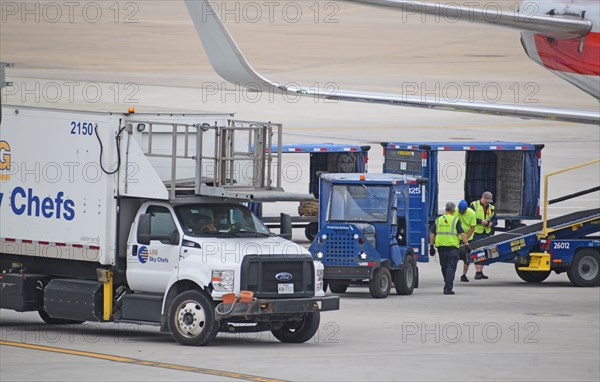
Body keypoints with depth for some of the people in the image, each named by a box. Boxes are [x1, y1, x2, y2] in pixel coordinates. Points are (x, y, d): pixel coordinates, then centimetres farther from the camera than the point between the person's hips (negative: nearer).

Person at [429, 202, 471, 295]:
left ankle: (447, 286, 27)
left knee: (444, 267, 16)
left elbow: (432, 234, 9)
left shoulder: (438, 220, 10)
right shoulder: (455, 220, -3)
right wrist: (467, 244, -5)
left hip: (441, 246, 4)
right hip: (452, 246, -4)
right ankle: (448, 288, -12)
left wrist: (431, 246, 13)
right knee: (451, 267, -3)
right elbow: (462, 234, -8)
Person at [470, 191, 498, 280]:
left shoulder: (492, 208, 16)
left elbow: (495, 220, 17)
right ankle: (477, 272, -12)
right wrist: (480, 221, -18)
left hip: (487, 233, 6)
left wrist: (491, 223, -6)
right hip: (477, 232, -6)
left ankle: (480, 271, 14)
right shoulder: (474, 205, 0)